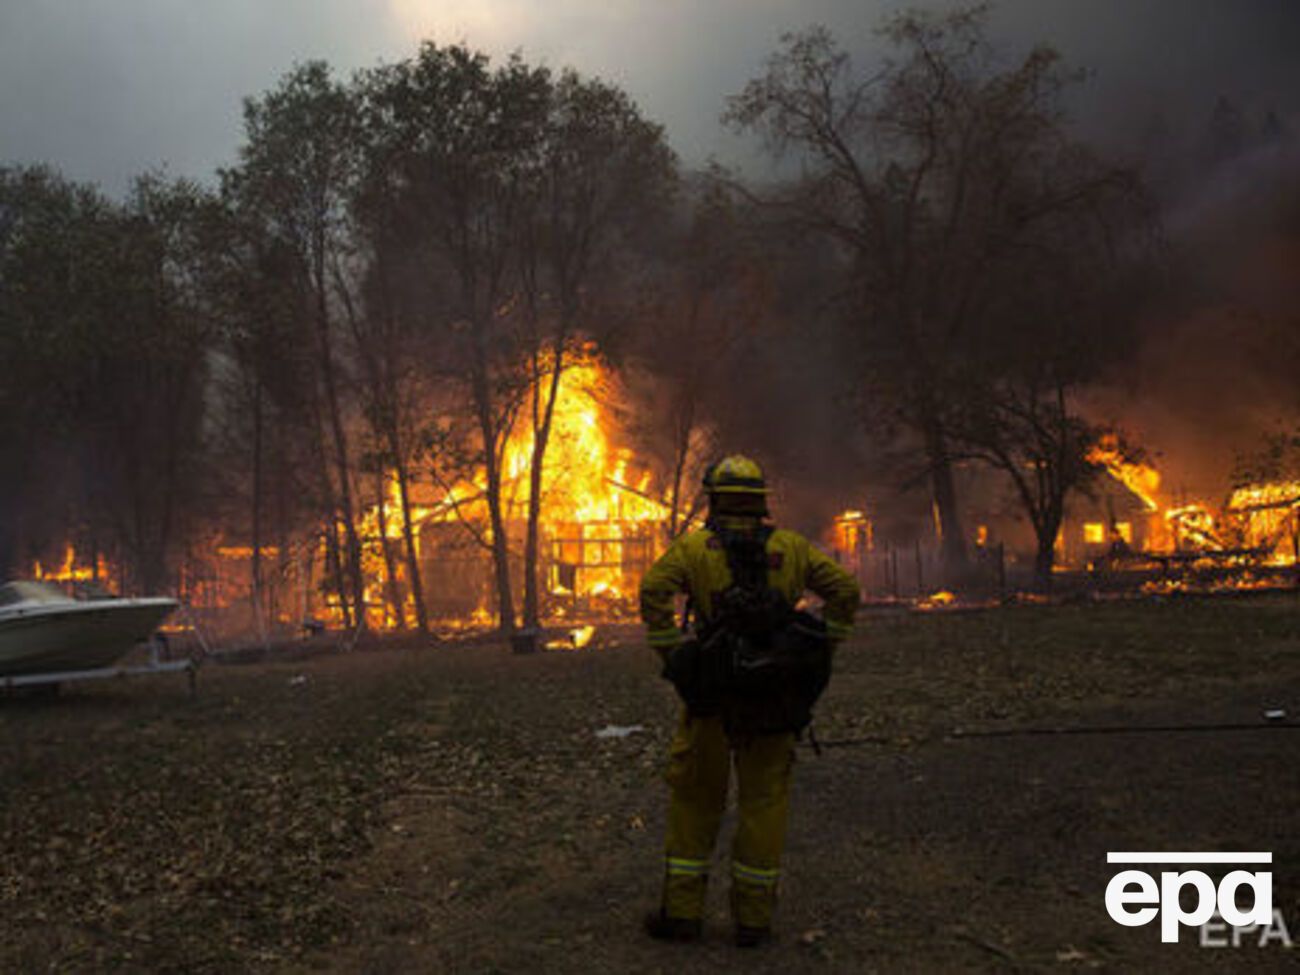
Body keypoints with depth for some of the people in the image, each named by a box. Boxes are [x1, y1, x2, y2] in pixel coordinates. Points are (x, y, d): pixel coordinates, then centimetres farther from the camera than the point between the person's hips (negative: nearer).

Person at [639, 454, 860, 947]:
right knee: (764, 800, 9)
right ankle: (754, 916, 13)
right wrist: (819, 649, 6)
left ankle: (682, 911, 14)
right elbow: (845, 589, 3)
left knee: (694, 798, 11)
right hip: (775, 696, 2)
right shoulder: (790, 547, 7)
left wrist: (672, 656, -8)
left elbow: (654, 590, -15)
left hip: (713, 690, -1)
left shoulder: (693, 547, 1)